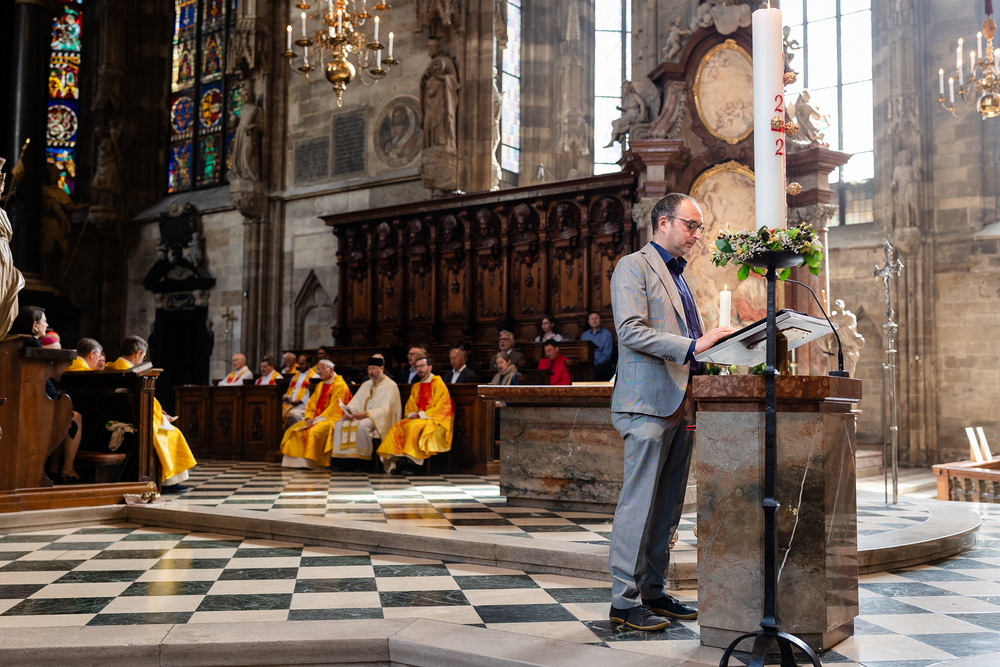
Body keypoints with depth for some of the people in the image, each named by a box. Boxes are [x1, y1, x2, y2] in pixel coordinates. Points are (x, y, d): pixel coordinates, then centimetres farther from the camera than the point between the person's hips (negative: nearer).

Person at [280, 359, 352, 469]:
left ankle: (312, 462, -25)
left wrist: (317, 419, -18)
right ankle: (295, 461, -12)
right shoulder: (320, 386, 19)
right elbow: (311, 404, 15)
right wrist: (309, 418, -4)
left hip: (331, 418, -8)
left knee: (313, 431, -34)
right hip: (316, 418, 8)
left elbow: (335, 408, -15)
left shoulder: (340, 385, -8)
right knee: (294, 430, -9)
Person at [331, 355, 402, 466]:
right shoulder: (366, 385, 19)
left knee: (362, 425, -36)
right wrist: (348, 411, -8)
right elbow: (354, 403, 15)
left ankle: (364, 458, -28)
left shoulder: (390, 386, -4)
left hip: (379, 420, -7)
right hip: (363, 417, 7)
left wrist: (366, 413, -25)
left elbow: (385, 410, -15)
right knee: (340, 424, -14)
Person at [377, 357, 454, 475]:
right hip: (418, 418, 6)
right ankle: (397, 460, -28)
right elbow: (410, 405, 17)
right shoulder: (416, 387, 19)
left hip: (435, 419, -6)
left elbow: (440, 405, -11)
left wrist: (421, 414, -15)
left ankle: (410, 459, -30)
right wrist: (412, 414, -6)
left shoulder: (438, 383, -3)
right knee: (398, 427, -21)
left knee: (413, 426, -34)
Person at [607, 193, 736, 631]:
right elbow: (631, 331, -16)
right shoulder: (633, 266, -3)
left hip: (681, 405, 9)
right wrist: (693, 345, -22)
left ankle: (653, 591, 18)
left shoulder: (678, 276, 24)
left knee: (668, 506, 10)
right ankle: (625, 600, 0)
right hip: (648, 402, -9)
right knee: (639, 503, -6)